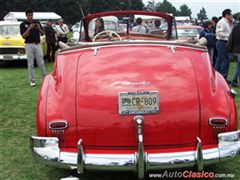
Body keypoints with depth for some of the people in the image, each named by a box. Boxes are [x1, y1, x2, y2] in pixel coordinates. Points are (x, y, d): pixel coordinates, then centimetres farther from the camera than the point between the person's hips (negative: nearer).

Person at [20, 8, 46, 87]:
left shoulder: (37, 23, 8)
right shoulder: (23, 24, 0)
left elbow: (42, 33, 7)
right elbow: (23, 36, -9)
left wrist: (39, 28, -13)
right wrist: (29, 28, -20)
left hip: (38, 44, 2)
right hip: (29, 45, -2)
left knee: (41, 63, 4)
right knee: (30, 64, 2)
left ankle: (44, 78, 13)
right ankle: (32, 80, 8)